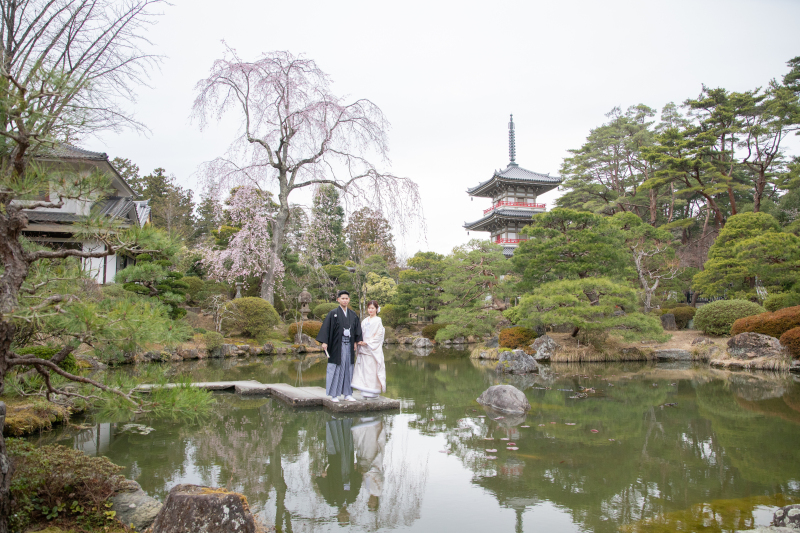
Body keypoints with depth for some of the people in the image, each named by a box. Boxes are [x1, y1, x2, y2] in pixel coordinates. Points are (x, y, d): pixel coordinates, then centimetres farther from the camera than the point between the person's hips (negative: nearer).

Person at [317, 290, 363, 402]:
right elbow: (326, 327, -8)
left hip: (349, 345, 5)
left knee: (348, 369, 8)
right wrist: (324, 342, -16)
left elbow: (357, 328, 15)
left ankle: (348, 394, 15)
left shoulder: (353, 314, 11)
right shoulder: (333, 313, -3)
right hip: (337, 345, -4)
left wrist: (356, 342, 7)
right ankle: (334, 395, 7)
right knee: (336, 369, -1)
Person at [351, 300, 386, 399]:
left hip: (373, 349, -6)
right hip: (364, 348, 6)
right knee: (364, 368, 4)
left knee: (372, 369, -6)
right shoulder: (365, 321, 15)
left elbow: (379, 335, -9)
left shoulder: (378, 321, -3)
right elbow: (361, 332, 17)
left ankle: (373, 391, 1)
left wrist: (367, 342, -12)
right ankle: (365, 391, 10)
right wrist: (360, 341, -2)